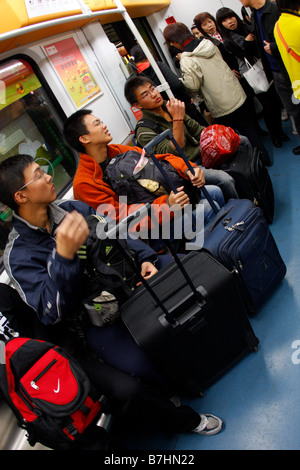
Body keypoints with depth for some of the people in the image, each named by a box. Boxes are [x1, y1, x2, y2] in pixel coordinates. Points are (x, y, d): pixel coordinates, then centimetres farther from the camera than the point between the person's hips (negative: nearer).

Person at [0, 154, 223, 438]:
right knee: (125, 389, -25)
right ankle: (186, 421, 5)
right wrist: (63, 256, -36)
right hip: (94, 324, -5)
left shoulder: (72, 209, 4)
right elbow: (52, 314, -23)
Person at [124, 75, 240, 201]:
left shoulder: (169, 107, 7)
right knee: (225, 180, -30)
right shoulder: (144, 131, -15)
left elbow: (197, 129, 14)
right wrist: (177, 119, -31)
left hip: (202, 152, 8)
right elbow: (175, 152, -26)